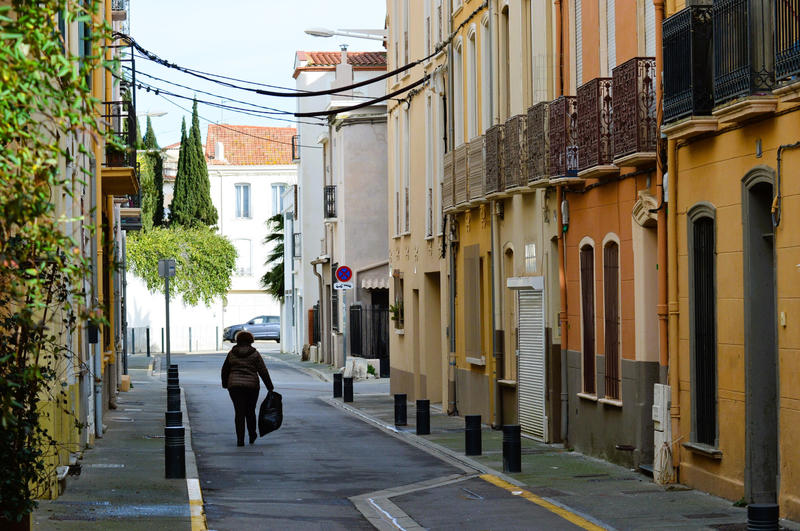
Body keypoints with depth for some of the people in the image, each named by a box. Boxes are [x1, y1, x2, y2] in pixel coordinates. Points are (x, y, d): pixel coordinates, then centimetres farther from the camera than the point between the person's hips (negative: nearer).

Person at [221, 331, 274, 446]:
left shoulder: (231, 354, 5)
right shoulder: (254, 354, 0)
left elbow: (225, 370, 13)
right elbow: (263, 372, -2)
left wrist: (225, 384, 28)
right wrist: (270, 387, 1)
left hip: (234, 386, 1)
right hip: (252, 386, -1)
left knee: (239, 412, 1)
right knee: (250, 412, 15)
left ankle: (240, 440, -6)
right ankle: (252, 436, 27)